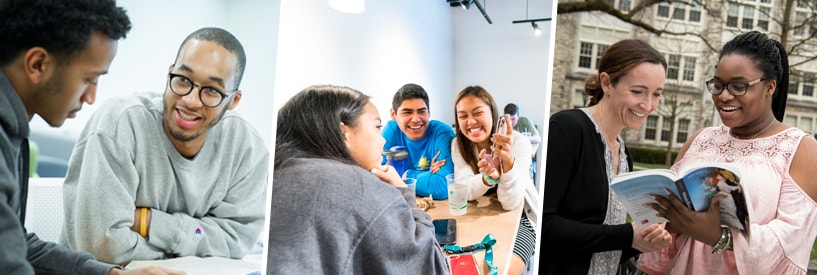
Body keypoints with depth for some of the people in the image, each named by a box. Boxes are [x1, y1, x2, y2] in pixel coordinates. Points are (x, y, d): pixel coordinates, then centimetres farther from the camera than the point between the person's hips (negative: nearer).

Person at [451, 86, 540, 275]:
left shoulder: (518, 142, -19)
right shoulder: (458, 144, -7)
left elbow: (511, 204, -25)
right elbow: (464, 192, -17)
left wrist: (508, 161, -43)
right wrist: (488, 176, -39)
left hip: (518, 219, -4)